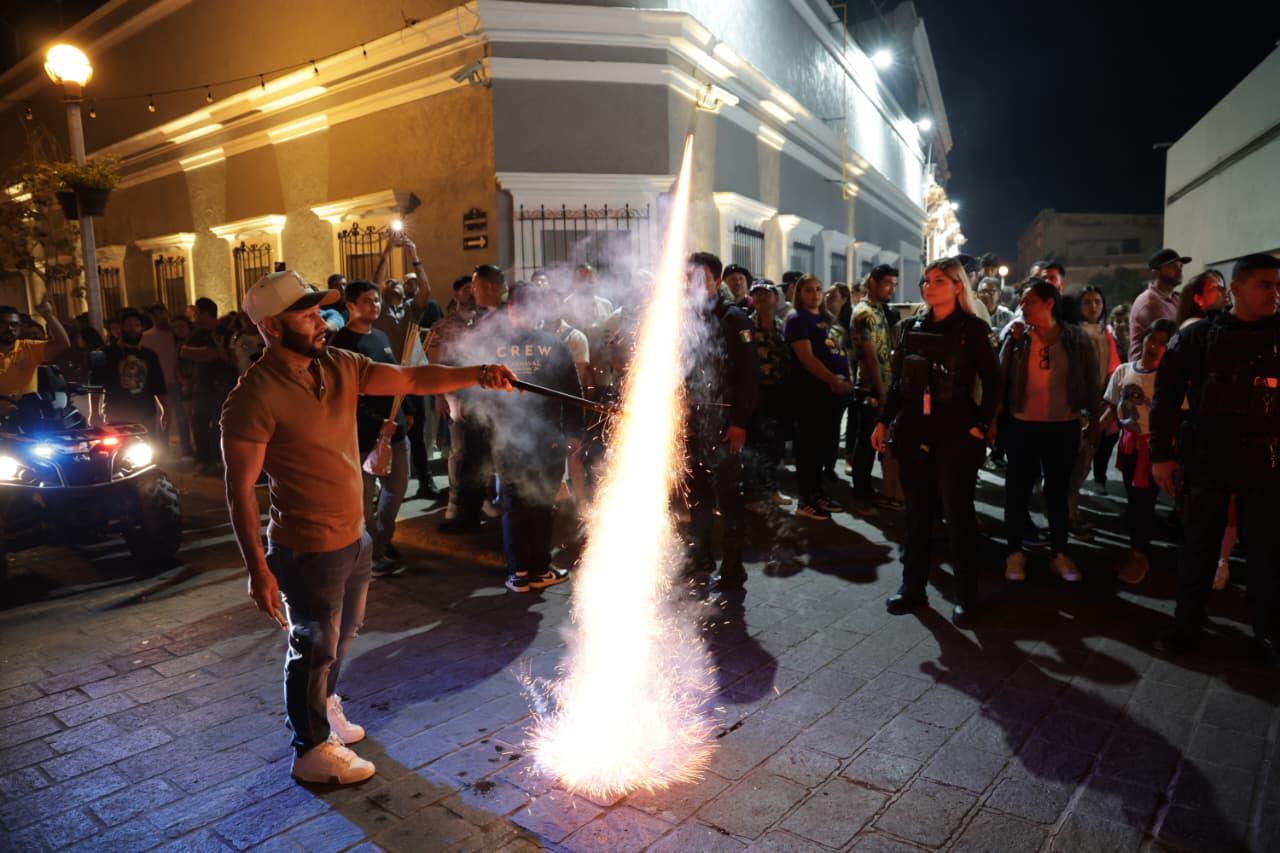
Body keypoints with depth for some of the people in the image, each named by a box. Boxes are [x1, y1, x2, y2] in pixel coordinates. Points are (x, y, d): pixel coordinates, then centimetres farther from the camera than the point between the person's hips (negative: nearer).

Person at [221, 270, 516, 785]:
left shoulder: (340, 367, 0)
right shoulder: (255, 397, -21)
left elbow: (411, 380, -3)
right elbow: (240, 491, -20)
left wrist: (474, 375, -17)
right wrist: (258, 569, -20)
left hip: (354, 537, 7)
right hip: (308, 550, -7)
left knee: (342, 635, 26)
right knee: (315, 647, 10)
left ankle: (324, 705, 52)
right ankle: (312, 750, 33)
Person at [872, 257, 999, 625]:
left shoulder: (973, 328, -4)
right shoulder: (913, 326, 9)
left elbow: (992, 382, -4)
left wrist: (980, 425, -11)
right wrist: (884, 421, 8)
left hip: (955, 433, -4)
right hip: (913, 431, 4)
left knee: (958, 513, 2)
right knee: (917, 511, 10)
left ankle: (966, 597, 13)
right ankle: (913, 586, 21)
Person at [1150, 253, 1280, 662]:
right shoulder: (1198, 335, 1)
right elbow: (1166, 395, 0)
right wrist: (1161, 454, -5)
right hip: (1205, 453, -1)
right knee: (1198, 542, 8)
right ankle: (1188, 623, 21)